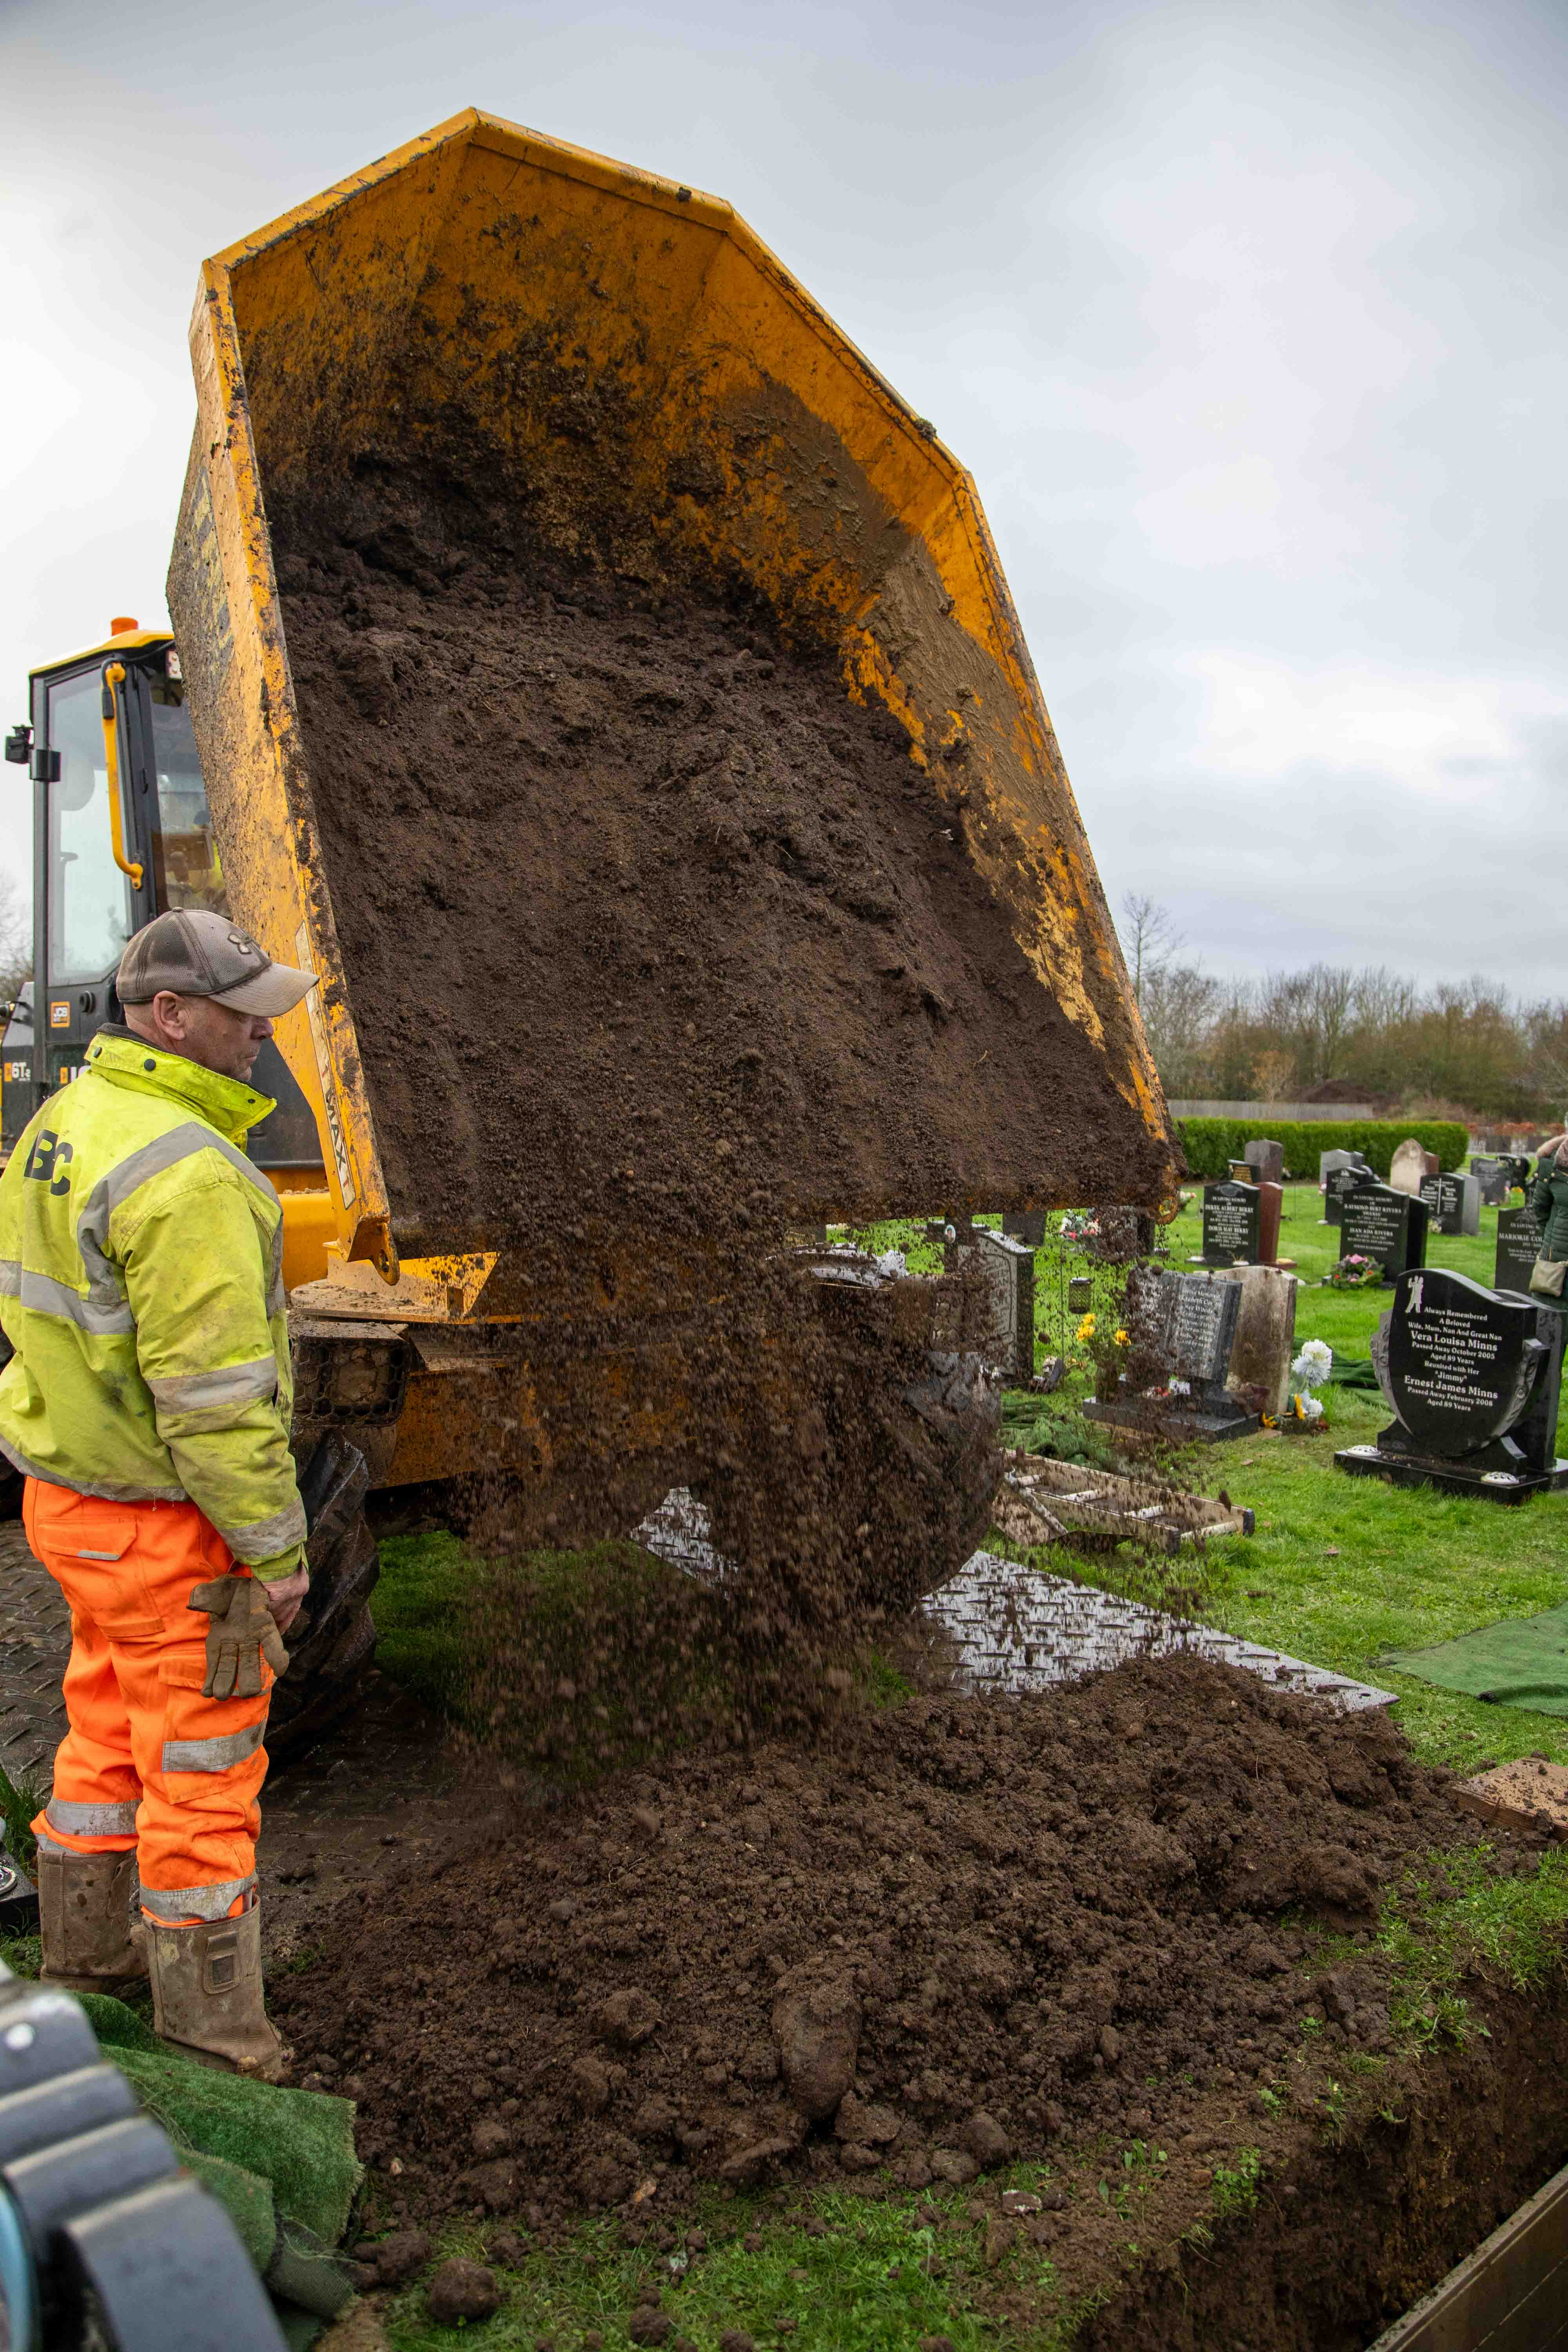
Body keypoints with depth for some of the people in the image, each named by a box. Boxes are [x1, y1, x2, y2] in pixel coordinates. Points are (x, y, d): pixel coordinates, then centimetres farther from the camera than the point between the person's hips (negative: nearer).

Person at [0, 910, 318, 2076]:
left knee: (110, 1727, 25)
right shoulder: (185, 1173, -28)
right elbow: (215, 1395, -27)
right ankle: (209, 2008, 25)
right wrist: (279, 1549, -17)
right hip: (171, 1523, -9)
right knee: (203, 1761, 8)